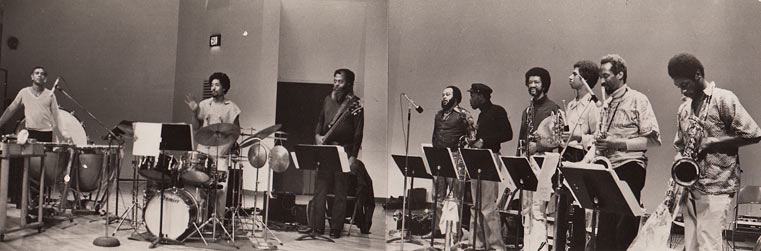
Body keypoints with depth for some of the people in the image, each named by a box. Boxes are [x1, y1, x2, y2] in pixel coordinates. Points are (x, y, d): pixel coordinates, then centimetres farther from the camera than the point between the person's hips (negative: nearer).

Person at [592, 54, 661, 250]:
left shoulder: (638, 100, -3)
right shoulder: (606, 103, 19)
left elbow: (653, 139, -10)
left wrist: (618, 144, -18)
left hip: (629, 168, -7)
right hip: (608, 168, 7)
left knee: (625, 229, -8)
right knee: (605, 229, 6)